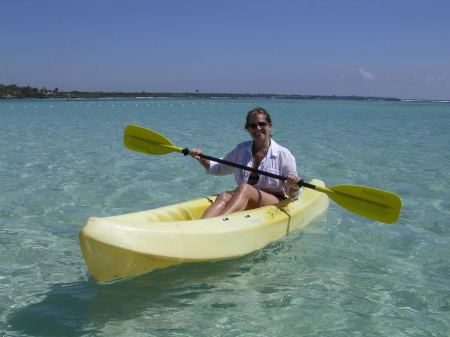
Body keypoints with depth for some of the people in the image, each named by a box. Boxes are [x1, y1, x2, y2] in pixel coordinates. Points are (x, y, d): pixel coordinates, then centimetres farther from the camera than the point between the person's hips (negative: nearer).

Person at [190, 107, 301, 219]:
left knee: (244, 188, -34)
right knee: (223, 197, -30)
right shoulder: (241, 149, 10)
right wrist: (201, 159, 6)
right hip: (245, 199, 4)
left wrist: (293, 187, -25)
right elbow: (220, 168, 24)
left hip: (275, 201, -4)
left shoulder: (283, 154, -2)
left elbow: (292, 195, 0)